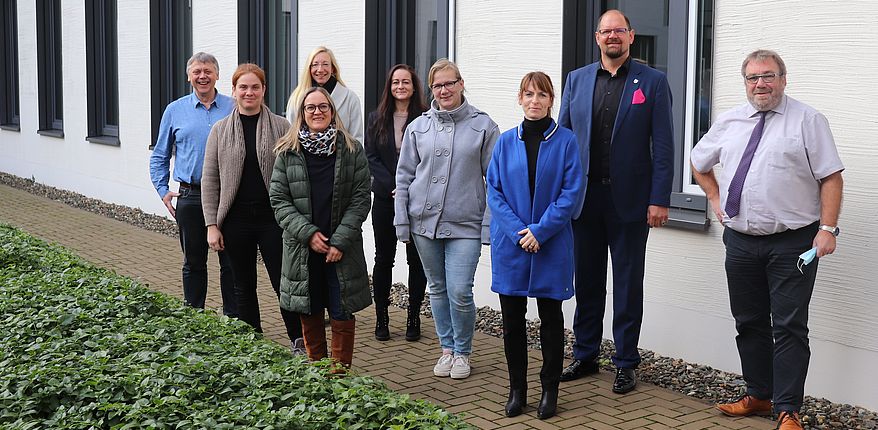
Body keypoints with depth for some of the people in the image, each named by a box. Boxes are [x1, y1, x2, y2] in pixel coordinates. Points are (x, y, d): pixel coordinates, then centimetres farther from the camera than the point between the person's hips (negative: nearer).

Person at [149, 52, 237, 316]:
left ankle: (234, 318, 9)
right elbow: (159, 156, 15)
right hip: (190, 197, 1)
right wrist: (163, 190, 5)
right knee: (193, 262, 10)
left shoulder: (233, 108, 4)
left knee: (231, 262, 1)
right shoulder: (175, 111, 8)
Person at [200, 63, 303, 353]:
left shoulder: (280, 127, 1)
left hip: (272, 218, -2)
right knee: (244, 287, 10)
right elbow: (209, 181, 5)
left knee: (284, 283, -4)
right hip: (236, 220, 2)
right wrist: (212, 225, -2)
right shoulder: (220, 130, 5)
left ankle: (298, 341, 11)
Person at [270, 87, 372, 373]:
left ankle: (340, 374, 12)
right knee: (309, 315, 10)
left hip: (342, 250, -1)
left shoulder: (352, 150, 0)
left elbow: (360, 199, -3)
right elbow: (279, 200, 0)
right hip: (301, 250, 1)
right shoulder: (287, 152, 2)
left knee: (342, 315, 2)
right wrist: (308, 233, -12)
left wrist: (340, 241, -12)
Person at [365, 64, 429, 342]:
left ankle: (413, 318, 14)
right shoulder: (377, 118, 6)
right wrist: (393, 186, -10)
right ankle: (381, 318, 16)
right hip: (385, 198, 2)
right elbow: (371, 157, 1)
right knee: (384, 258, 7)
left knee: (416, 259, 4)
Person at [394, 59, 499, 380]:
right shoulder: (418, 127, 6)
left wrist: (490, 224, -6)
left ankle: (462, 352, 13)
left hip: (465, 224, -3)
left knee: (460, 292, -8)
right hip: (424, 221, 3)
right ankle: (447, 348, 27)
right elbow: (404, 175, 10)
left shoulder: (483, 126, -1)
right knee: (438, 289, 12)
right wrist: (402, 221, 5)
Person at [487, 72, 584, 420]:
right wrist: (518, 231, -12)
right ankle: (517, 389, 19)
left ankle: (550, 391, 19)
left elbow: (572, 193, -8)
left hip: (551, 245, -2)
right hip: (510, 245, 2)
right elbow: (493, 191, 1)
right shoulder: (506, 142, 4)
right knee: (512, 318, 7)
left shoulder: (565, 141, -3)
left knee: (550, 318, 7)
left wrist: (540, 231, -15)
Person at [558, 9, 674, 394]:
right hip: (583, 197, 3)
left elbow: (663, 145, -4)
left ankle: (626, 363, 16)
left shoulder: (652, 82, -1)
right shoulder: (577, 80, 8)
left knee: (628, 285, 6)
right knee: (587, 282, 12)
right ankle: (585, 355, 23)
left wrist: (660, 199, -10)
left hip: (629, 200, -3)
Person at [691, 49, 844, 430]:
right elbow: (699, 162, 26)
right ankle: (758, 396, 27)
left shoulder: (807, 120, -4)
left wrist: (828, 228, -15)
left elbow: (831, 178, -8)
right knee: (749, 324, 13)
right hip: (740, 240, 5)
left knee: (789, 328, -3)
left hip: (792, 244, -5)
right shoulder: (730, 122, 10)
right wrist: (715, 198, 14)